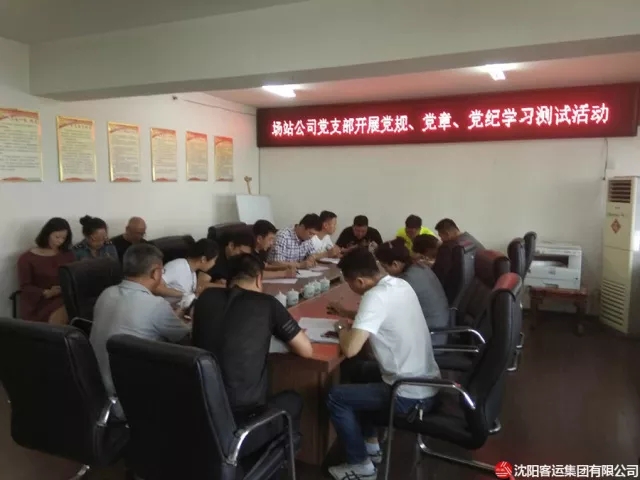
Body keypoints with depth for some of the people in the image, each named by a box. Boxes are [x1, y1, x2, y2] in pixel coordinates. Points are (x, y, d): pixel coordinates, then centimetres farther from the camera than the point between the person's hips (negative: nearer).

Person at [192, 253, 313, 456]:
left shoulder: (206, 297, 5)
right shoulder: (266, 303, -5)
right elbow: (306, 350, 3)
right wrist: (282, 332, 20)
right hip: (240, 428, -4)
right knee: (293, 400, 26)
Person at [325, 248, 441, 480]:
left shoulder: (375, 296, -22)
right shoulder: (400, 284, 4)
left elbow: (350, 349, -26)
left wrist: (342, 328, -6)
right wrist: (353, 318, 13)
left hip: (410, 396, -9)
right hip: (427, 384, 9)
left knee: (335, 397, 4)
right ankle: (371, 445, 33)